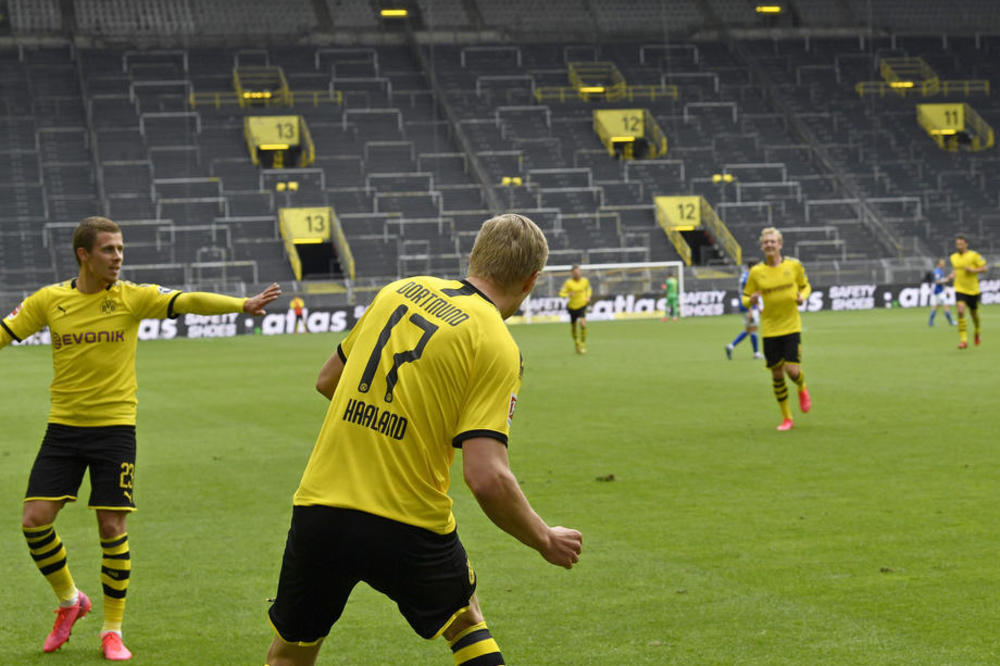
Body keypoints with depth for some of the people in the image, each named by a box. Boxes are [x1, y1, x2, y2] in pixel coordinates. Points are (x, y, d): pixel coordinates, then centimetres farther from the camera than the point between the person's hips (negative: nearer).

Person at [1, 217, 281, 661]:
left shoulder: (133, 298, -4)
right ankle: (69, 600, 21)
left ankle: (113, 629, 12)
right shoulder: (49, 300, 1)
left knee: (112, 528, -4)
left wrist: (242, 304, -31)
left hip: (114, 428, -2)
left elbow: (188, 302, -17)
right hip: (63, 426, 2)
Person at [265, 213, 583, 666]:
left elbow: (327, 381, 19)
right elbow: (486, 478, -18)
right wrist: (546, 540, -3)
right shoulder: (497, 347, -9)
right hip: (410, 530, -3)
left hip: (319, 509, 4)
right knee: (464, 620, 27)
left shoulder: (399, 291, 7)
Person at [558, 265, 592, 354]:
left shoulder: (585, 281, -3)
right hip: (572, 307, 0)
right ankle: (576, 342, 42)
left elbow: (588, 288, 19)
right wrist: (568, 295, -33)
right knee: (573, 327, 10)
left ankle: (583, 345, -8)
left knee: (583, 324, -22)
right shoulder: (568, 283, -13)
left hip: (582, 306, 0)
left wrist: (588, 296, 1)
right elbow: (561, 293, -13)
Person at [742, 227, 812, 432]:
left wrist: (802, 296, -8)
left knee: (792, 370, -12)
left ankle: (802, 389, 26)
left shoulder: (793, 265, -1)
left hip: (791, 326, -1)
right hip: (769, 329, 1)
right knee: (776, 374, 3)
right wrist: (751, 301, -18)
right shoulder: (756, 272, -2)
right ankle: (786, 418, 18)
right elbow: (746, 298, 6)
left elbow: (805, 285, 15)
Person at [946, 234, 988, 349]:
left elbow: (984, 268, -6)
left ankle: (977, 333, 45)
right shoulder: (953, 257, 4)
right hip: (960, 289, 1)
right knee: (960, 312, -19)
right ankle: (963, 340, -18)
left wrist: (972, 270, -21)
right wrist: (952, 275, 2)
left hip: (973, 290, -1)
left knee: (974, 314, 12)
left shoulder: (974, 255, -8)